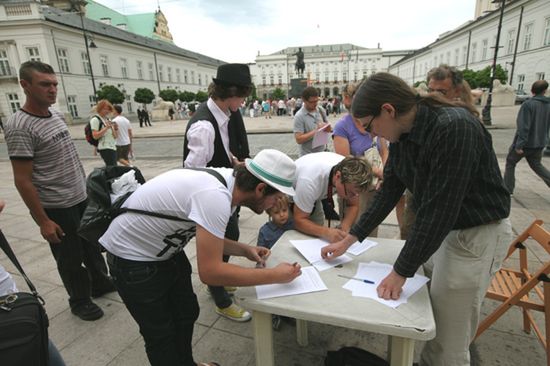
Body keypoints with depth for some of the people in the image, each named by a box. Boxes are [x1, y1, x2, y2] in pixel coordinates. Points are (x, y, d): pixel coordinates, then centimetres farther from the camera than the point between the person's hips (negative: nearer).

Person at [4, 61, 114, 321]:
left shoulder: (56, 114, 5)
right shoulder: (19, 127, -18)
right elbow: (22, 181, -17)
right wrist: (43, 221, -16)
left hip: (82, 198, 7)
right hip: (57, 208, -7)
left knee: (92, 245, 21)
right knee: (70, 258, 10)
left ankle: (100, 283, 41)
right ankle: (79, 301, 30)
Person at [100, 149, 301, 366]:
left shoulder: (225, 180, -8)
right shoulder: (215, 197, -35)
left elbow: (207, 236, 6)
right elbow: (210, 272, -33)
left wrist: (244, 250, -7)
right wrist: (276, 275, -25)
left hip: (164, 249, 8)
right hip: (132, 258, -8)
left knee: (187, 314, 19)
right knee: (161, 334, 8)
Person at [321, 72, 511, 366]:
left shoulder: (454, 127, -29)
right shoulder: (402, 133, -3)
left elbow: (439, 209, -28)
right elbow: (388, 193, 3)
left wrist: (400, 272, -19)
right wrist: (348, 240, 3)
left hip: (477, 234, -7)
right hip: (440, 229, 7)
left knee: (449, 336, 7)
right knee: (428, 318, 21)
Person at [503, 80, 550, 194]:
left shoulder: (528, 104, -17)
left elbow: (523, 126, -23)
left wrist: (519, 144, -23)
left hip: (525, 143, -6)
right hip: (539, 143, 6)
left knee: (510, 163, 10)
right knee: (536, 165, 19)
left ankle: (508, 189, 13)